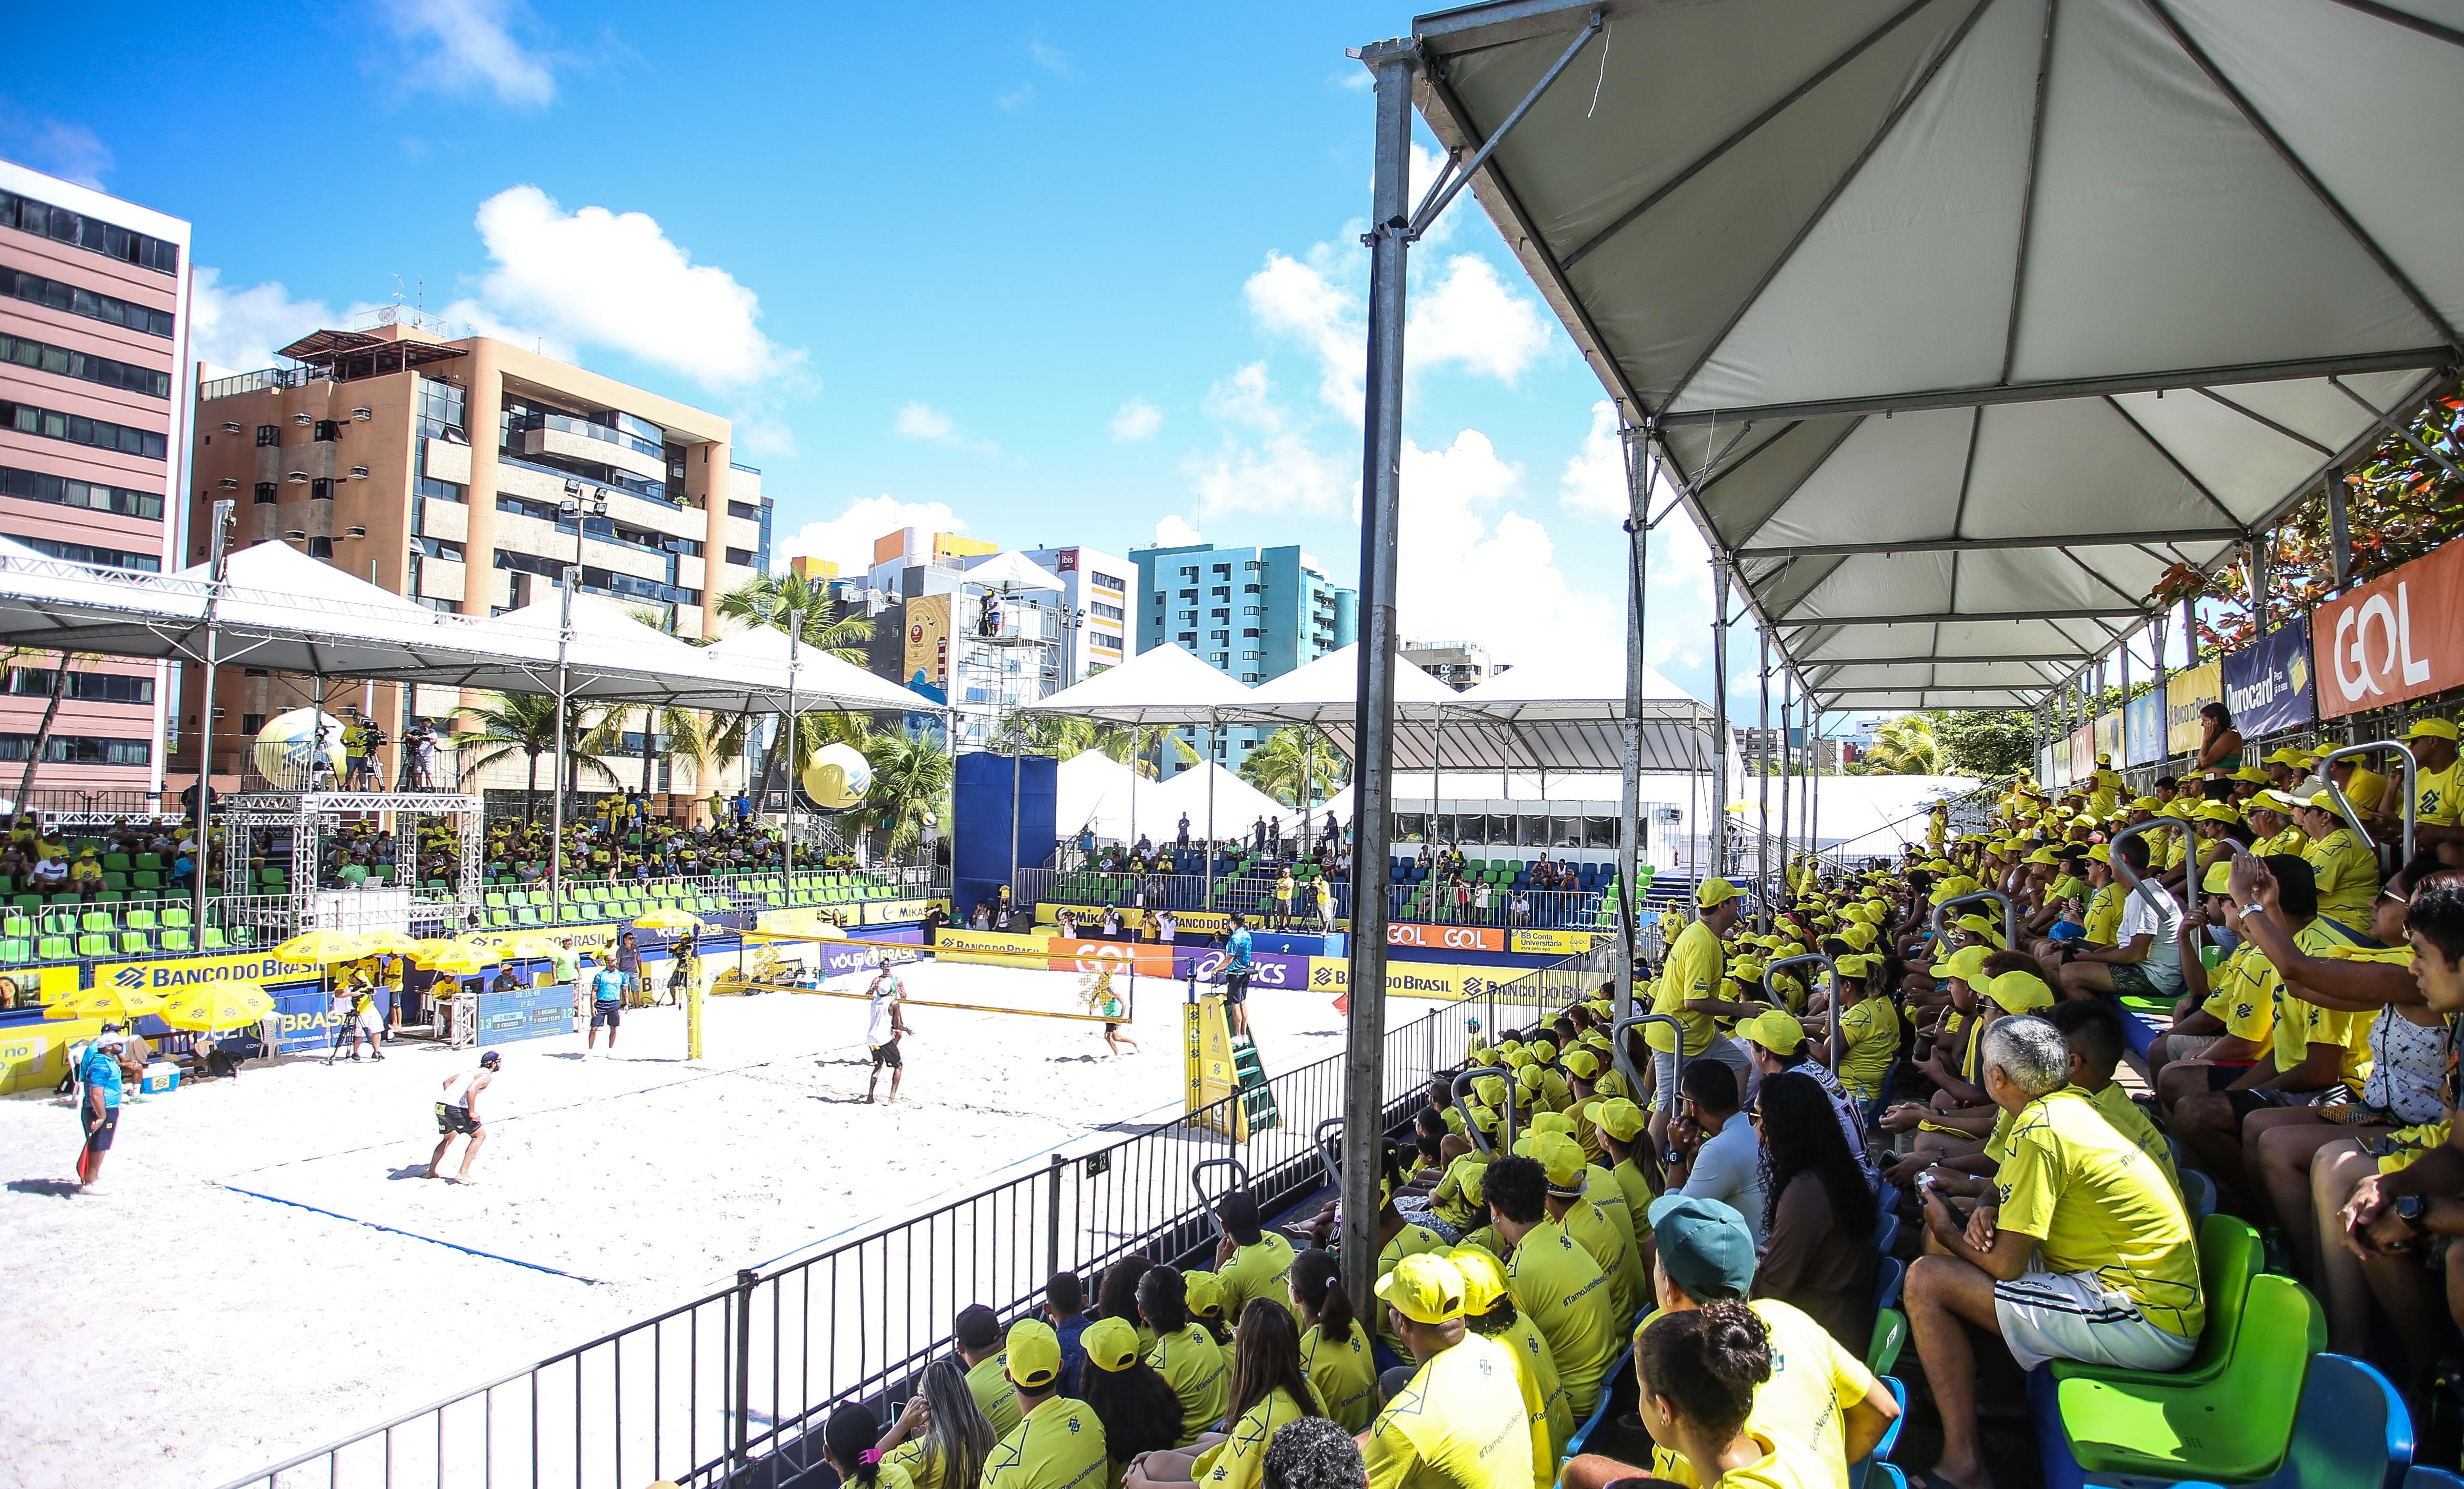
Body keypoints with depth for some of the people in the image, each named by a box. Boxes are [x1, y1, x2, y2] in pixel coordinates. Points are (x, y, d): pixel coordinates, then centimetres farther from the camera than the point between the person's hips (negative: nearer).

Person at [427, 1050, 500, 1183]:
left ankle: (431, 1171, 36)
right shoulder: (487, 1076, -3)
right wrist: (472, 1112, -14)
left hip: (440, 1106, 9)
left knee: (449, 1137, 32)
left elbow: (447, 1082, 24)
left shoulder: (471, 1071, 24)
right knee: (480, 1135, 4)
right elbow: (471, 1089, -21)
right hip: (455, 1109, -9)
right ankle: (463, 1173, 0)